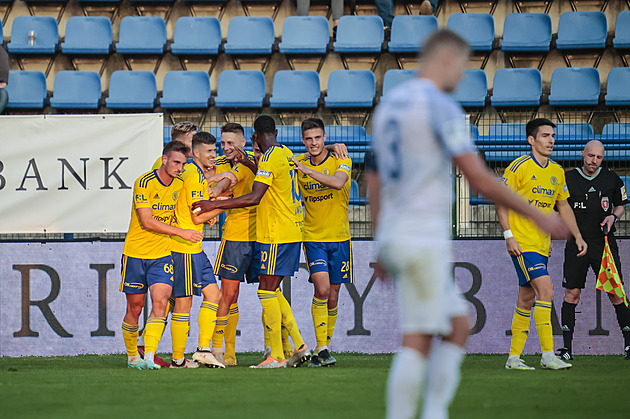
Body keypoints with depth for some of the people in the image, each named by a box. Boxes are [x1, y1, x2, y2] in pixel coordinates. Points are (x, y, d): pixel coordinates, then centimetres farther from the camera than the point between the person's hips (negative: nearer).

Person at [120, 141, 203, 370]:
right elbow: (146, 221, -19)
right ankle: (132, 357, 23)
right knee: (135, 307, 5)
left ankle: (149, 356, -20)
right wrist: (180, 232, -20)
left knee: (160, 302, -15)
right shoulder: (144, 183, -14)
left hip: (162, 254, 4)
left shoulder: (180, 185, 5)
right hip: (135, 253, -4)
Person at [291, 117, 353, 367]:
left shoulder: (340, 161, -5)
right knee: (321, 289, -19)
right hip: (313, 238, 0)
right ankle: (321, 349, -17)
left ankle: (323, 348, 20)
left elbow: (338, 182, -25)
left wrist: (307, 170, -31)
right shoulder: (298, 164, 3)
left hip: (339, 237, 0)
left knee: (332, 298, 6)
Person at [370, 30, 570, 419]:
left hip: (393, 237, 9)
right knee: (418, 341, -7)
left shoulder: (388, 104, 14)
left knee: (458, 326, 14)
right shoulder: (442, 106, -12)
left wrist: (381, 247, 25)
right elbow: (480, 179, -15)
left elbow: (375, 182, 19)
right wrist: (538, 216, -8)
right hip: (425, 237, -9)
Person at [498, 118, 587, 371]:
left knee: (527, 300, 9)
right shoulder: (519, 167, -9)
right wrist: (508, 235, -15)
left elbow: (563, 206, 22)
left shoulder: (557, 172, 11)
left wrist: (577, 236, 15)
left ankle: (514, 358, 15)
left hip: (542, 245, 7)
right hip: (522, 243, -7)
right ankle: (548, 355, -18)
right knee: (545, 290, -18)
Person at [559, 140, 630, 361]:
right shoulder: (568, 179, 2)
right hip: (576, 242, 0)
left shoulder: (612, 179, 4)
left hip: (604, 242, 0)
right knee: (571, 293, -3)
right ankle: (567, 347, 1)